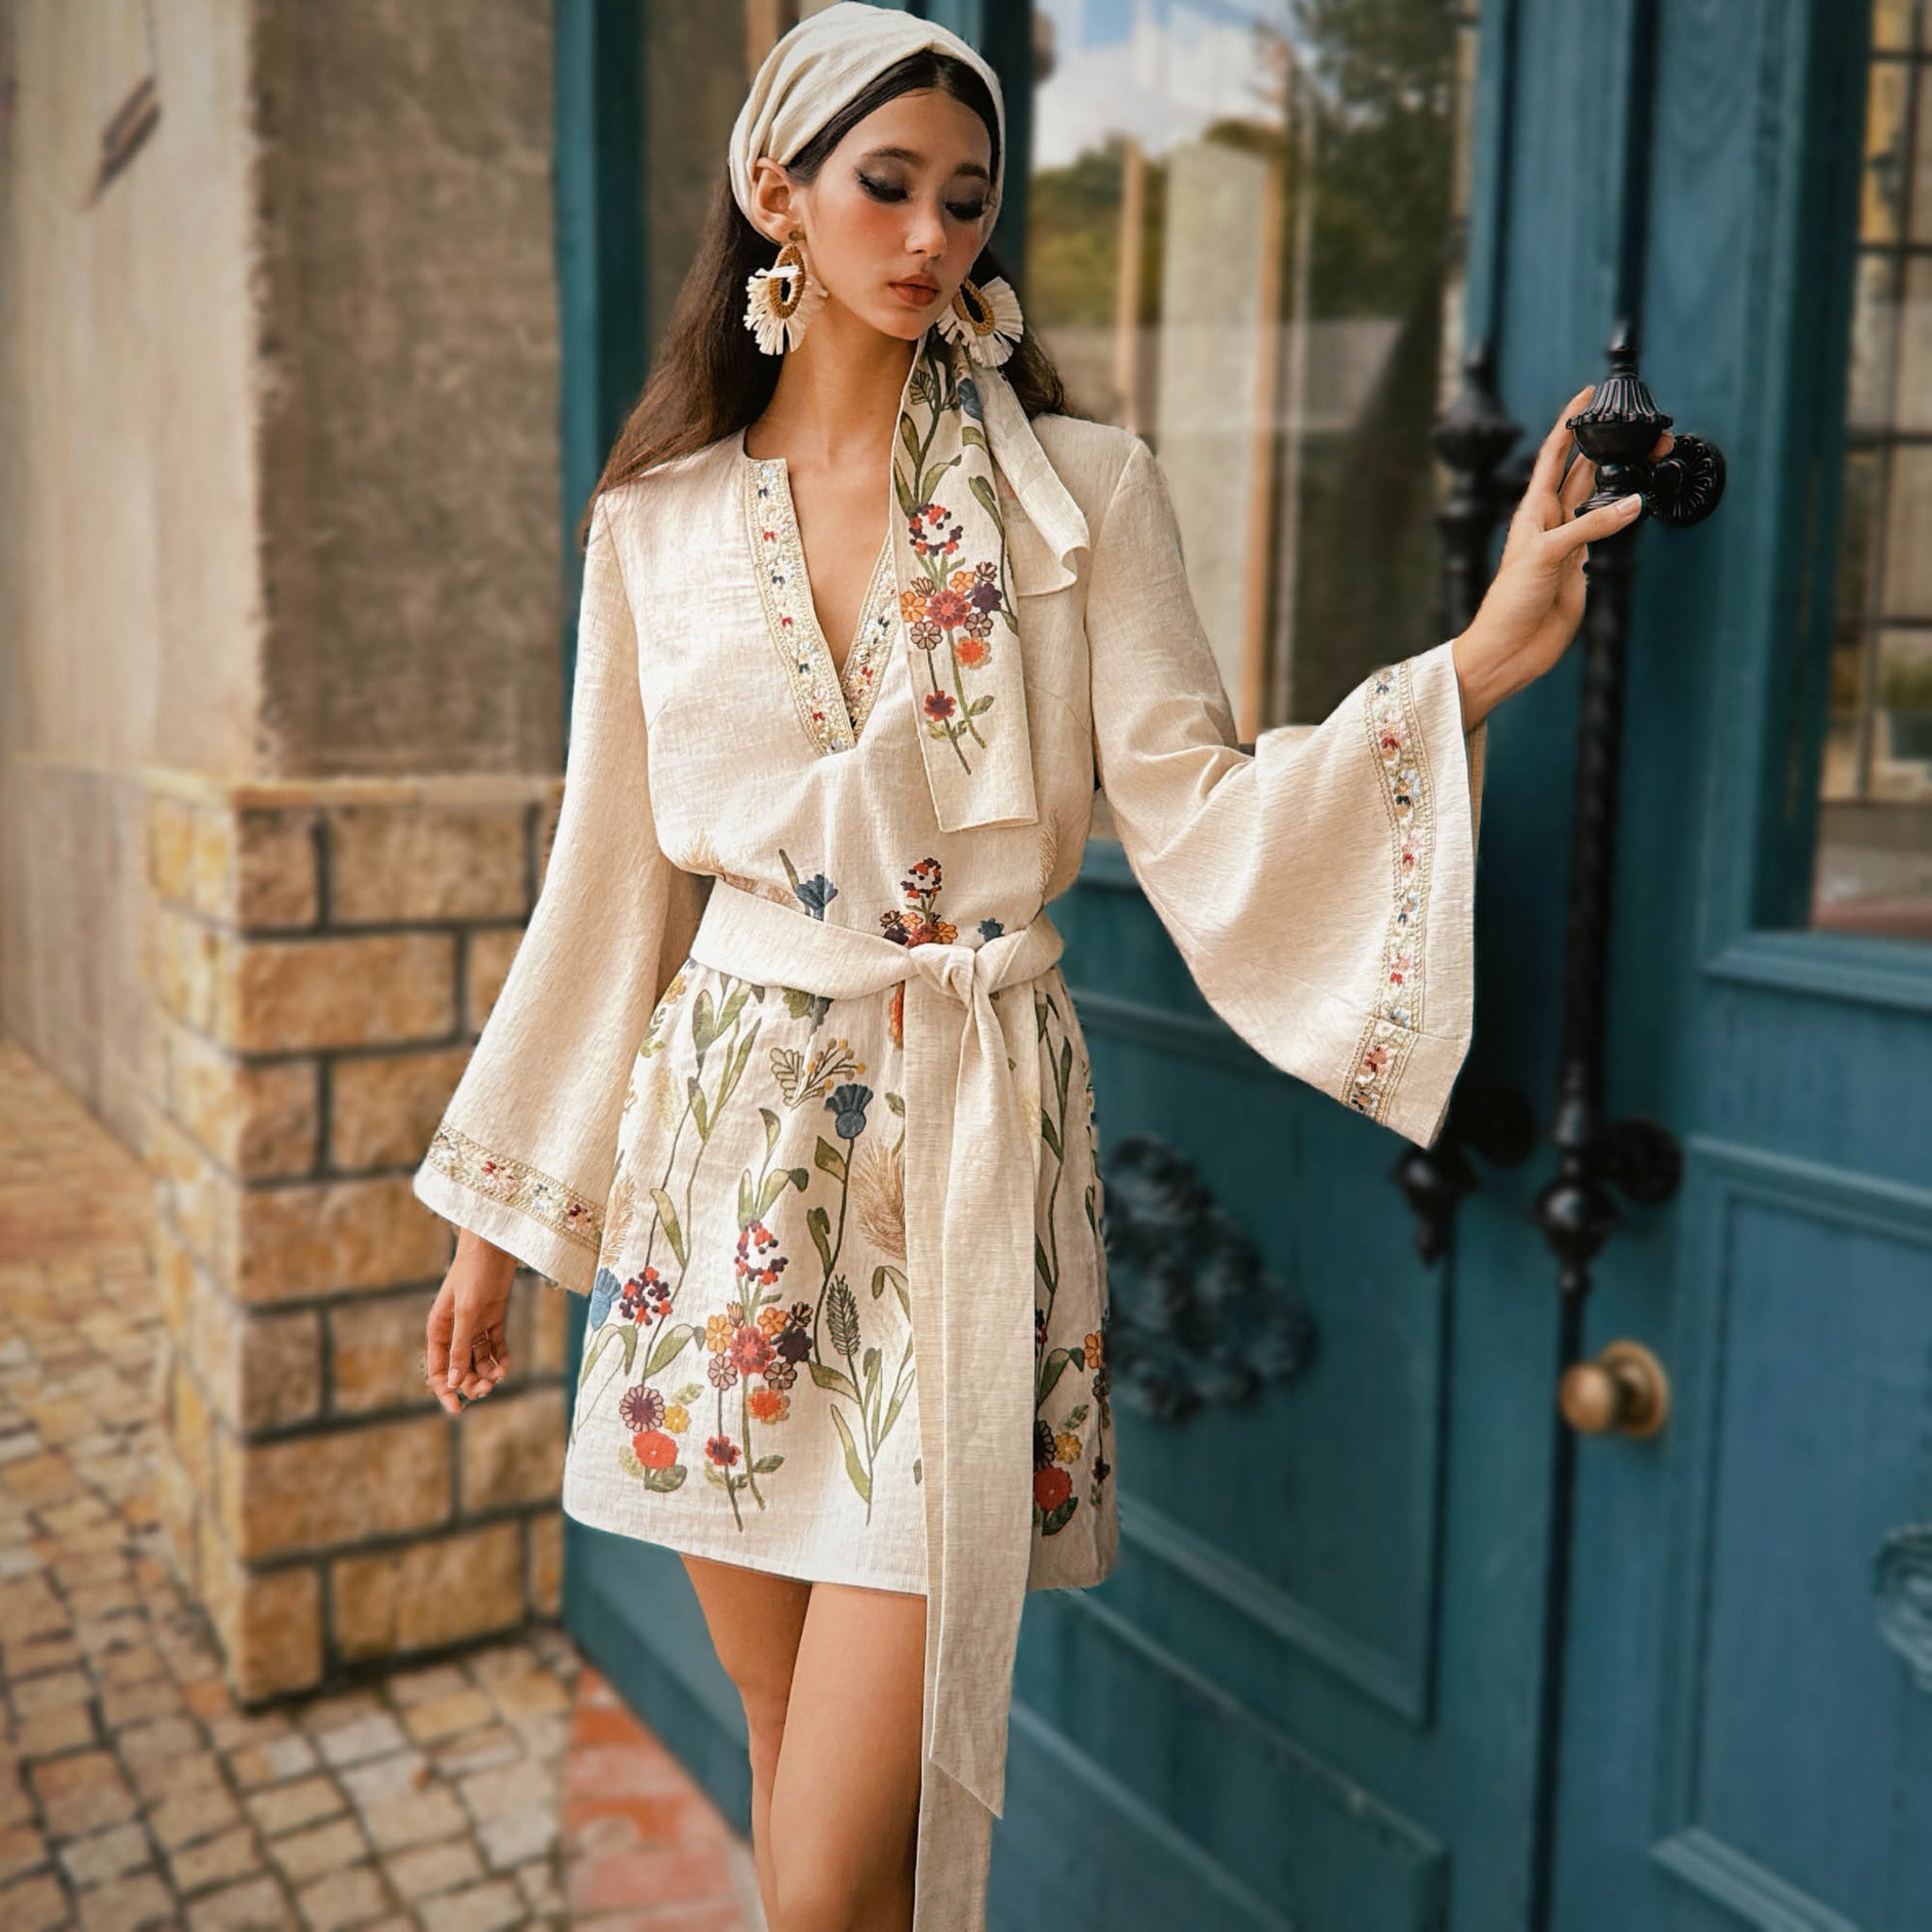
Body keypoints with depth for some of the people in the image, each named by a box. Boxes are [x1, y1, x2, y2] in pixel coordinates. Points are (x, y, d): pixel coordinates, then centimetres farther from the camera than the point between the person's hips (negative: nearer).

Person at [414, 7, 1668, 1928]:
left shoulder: (1081, 488, 1)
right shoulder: (658, 519, 7)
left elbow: (1196, 814, -5)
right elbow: (613, 877, 10)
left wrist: (1469, 669, -18)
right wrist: (498, 1213, 12)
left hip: (970, 1147, -2)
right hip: (726, 1148, 3)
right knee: (786, 1752, 17)